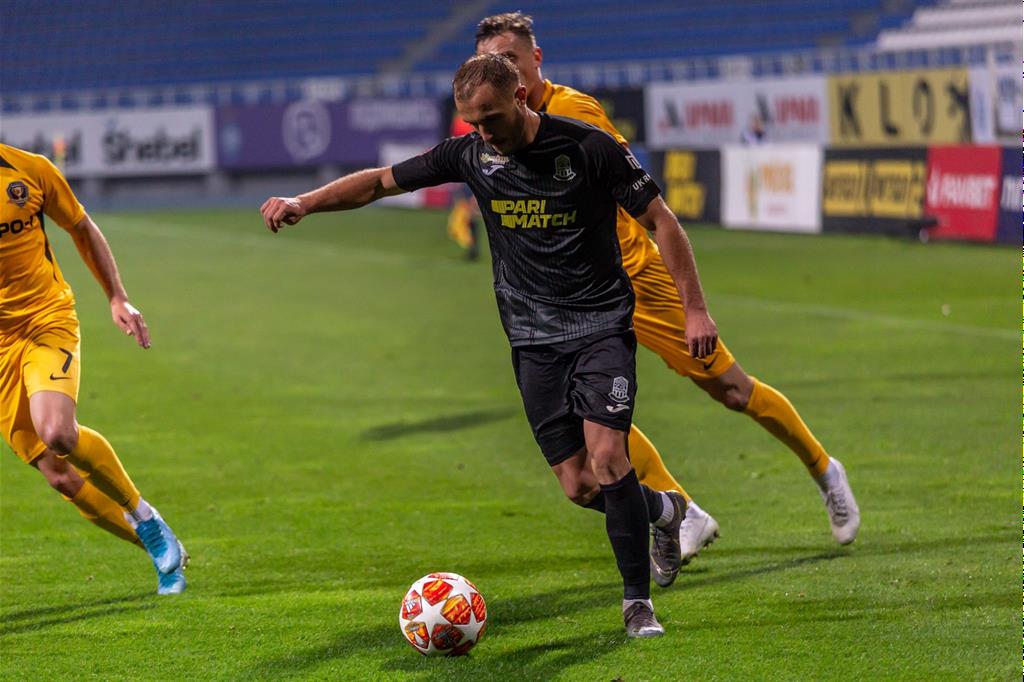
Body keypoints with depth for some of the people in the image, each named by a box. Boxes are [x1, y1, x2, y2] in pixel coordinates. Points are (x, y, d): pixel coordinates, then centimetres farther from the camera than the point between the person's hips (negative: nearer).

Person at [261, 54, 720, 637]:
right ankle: (664, 510, 30)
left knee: (606, 457, -20)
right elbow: (380, 182, 9)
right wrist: (305, 202, -4)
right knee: (579, 487, -2)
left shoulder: (591, 148, -12)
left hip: (602, 326, -4)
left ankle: (639, 601, -7)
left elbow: (661, 221, -6)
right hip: (533, 337, 4)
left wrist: (695, 307, -9)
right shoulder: (471, 155, -1)